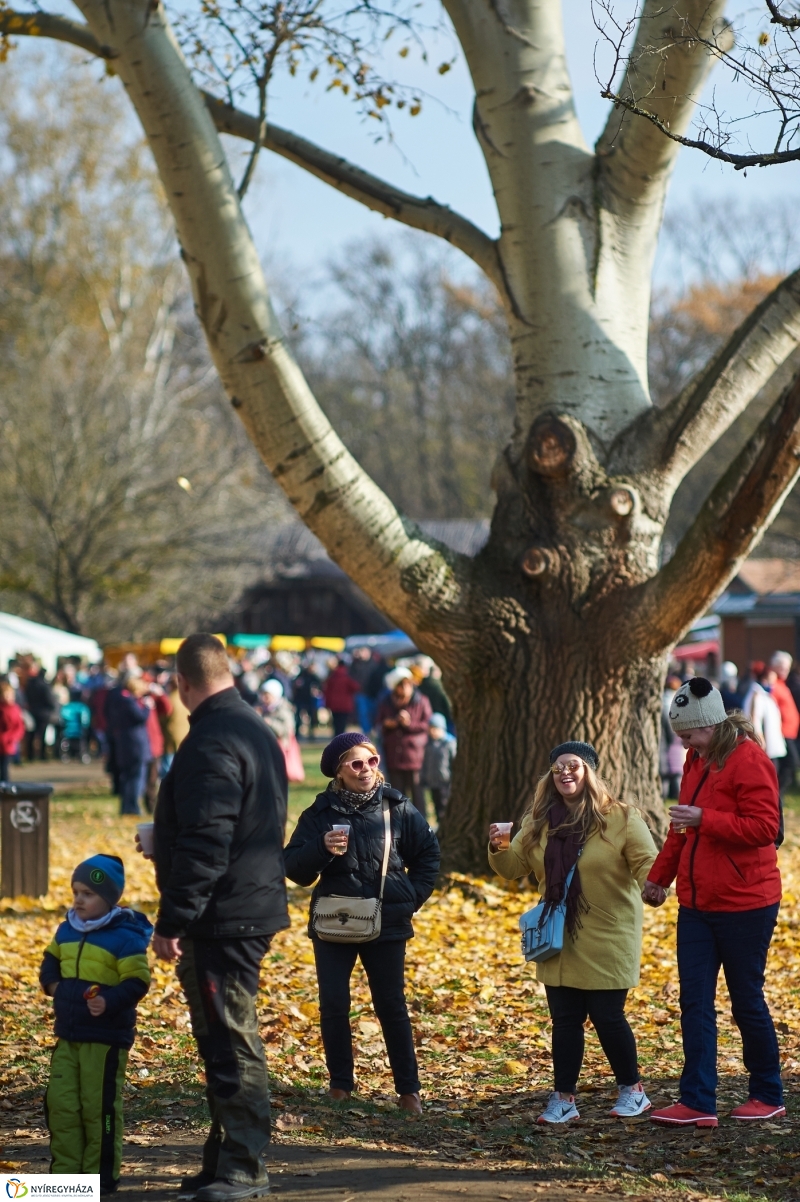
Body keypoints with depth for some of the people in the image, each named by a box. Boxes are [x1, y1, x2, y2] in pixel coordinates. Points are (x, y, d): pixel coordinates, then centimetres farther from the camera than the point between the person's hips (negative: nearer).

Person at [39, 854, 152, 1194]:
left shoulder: (125, 937, -12)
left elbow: (137, 982, -15)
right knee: (60, 1102, 7)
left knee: (99, 1106, -1)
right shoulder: (67, 931, 9)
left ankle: (102, 1175, 10)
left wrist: (111, 1002, -30)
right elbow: (51, 960, 26)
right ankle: (64, 1168, 17)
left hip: (106, 1038, -7)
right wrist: (51, 983, 6)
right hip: (68, 1035, 7)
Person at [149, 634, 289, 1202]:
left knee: (230, 1041, -5)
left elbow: (203, 845, -23)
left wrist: (173, 922, -20)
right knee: (227, 1039, 15)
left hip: (222, 919, -10)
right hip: (254, 907, 10)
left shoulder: (211, 743, -18)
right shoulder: (258, 730, 14)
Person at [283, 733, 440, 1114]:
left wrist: (412, 897, 2)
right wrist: (321, 848, -23)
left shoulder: (398, 808, -1)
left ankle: (408, 1089, 11)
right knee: (333, 1007, 2)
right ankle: (340, 1086, 15)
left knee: (392, 1007, 4)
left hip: (386, 925, -1)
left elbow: (427, 854, 10)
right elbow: (294, 869, -5)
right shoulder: (320, 814, -1)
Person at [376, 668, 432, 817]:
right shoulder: (386, 703, 8)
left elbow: (428, 725, -4)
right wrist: (388, 724, -8)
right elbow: (378, 725, 13)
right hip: (394, 757, 3)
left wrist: (409, 724, -15)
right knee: (397, 793, 10)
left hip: (415, 756, -3)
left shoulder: (421, 702, -1)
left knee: (416, 792, 1)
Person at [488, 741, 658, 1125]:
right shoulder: (540, 822, 5)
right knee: (564, 1020, 8)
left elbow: (647, 864, -10)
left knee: (607, 1017, 1)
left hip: (607, 940, -4)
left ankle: (632, 1090, 21)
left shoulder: (620, 818, -9)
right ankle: (563, 1099, 15)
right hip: (559, 941, 4)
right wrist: (499, 848, -10)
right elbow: (514, 867, 10)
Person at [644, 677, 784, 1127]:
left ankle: (769, 1096, 20)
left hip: (744, 905, -8)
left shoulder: (749, 760, -14)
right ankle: (698, 1103, 2)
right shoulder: (698, 761, 12)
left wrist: (704, 819, -27)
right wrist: (660, 875, 23)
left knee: (747, 1002, 4)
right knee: (695, 1002, 2)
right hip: (697, 903, 8)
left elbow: (764, 827, -22)